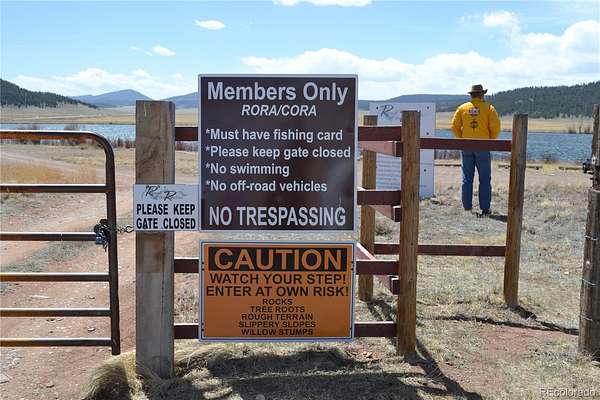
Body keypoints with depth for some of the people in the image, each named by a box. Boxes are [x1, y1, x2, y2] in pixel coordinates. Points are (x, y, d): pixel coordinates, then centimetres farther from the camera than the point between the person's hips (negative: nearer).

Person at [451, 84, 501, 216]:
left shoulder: (462, 108, 4)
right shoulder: (489, 108, -2)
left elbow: (455, 126, 1)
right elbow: (496, 127, -8)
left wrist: (462, 139, 10)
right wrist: (490, 141, 6)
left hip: (466, 147, 2)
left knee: (467, 178, 7)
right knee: (484, 179, 4)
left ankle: (467, 208, 8)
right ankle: (485, 209, 5)